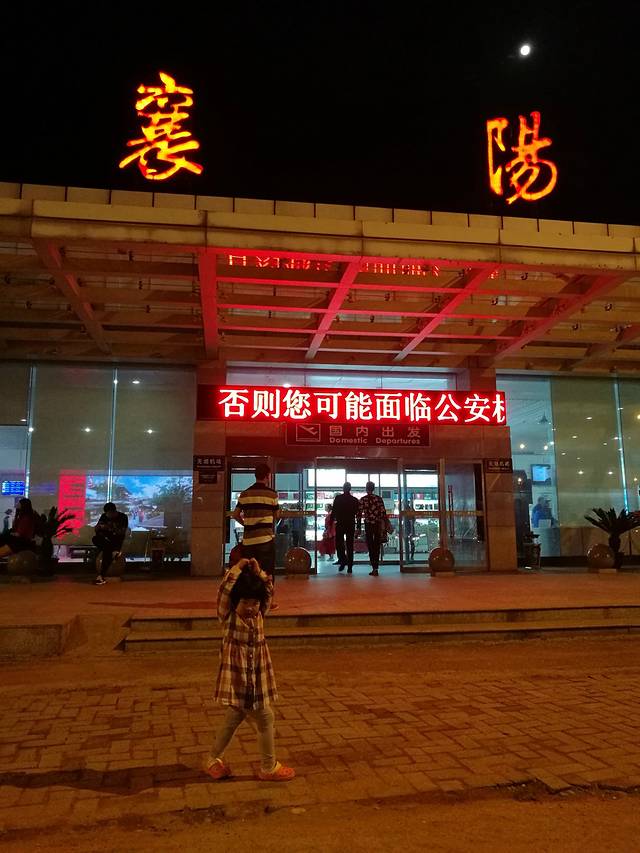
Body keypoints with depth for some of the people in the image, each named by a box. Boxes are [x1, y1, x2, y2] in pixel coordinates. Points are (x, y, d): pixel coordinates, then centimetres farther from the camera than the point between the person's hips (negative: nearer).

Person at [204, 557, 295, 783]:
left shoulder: (259, 615, 4)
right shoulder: (229, 616, -12)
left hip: (255, 678, 7)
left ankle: (213, 759, 33)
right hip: (238, 678, -7)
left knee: (234, 718, 17)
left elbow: (269, 591, 5)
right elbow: (224, 592, -26)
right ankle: (269, 768, 16)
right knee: (265, 719, 0)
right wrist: (237, 569, -23)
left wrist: (258, 572, -7)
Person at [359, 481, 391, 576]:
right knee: (377, 546, 10)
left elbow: (359, 513, -4)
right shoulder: (378, 498, -1)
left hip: (368, 525, -1)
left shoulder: (362, 500, -4)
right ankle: (375, 568, 9)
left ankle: (374, 568, 0)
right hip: (378, 525, 1)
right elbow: (383, 512, -3)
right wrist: (385, 525, 4)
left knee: (370, 546, 6)